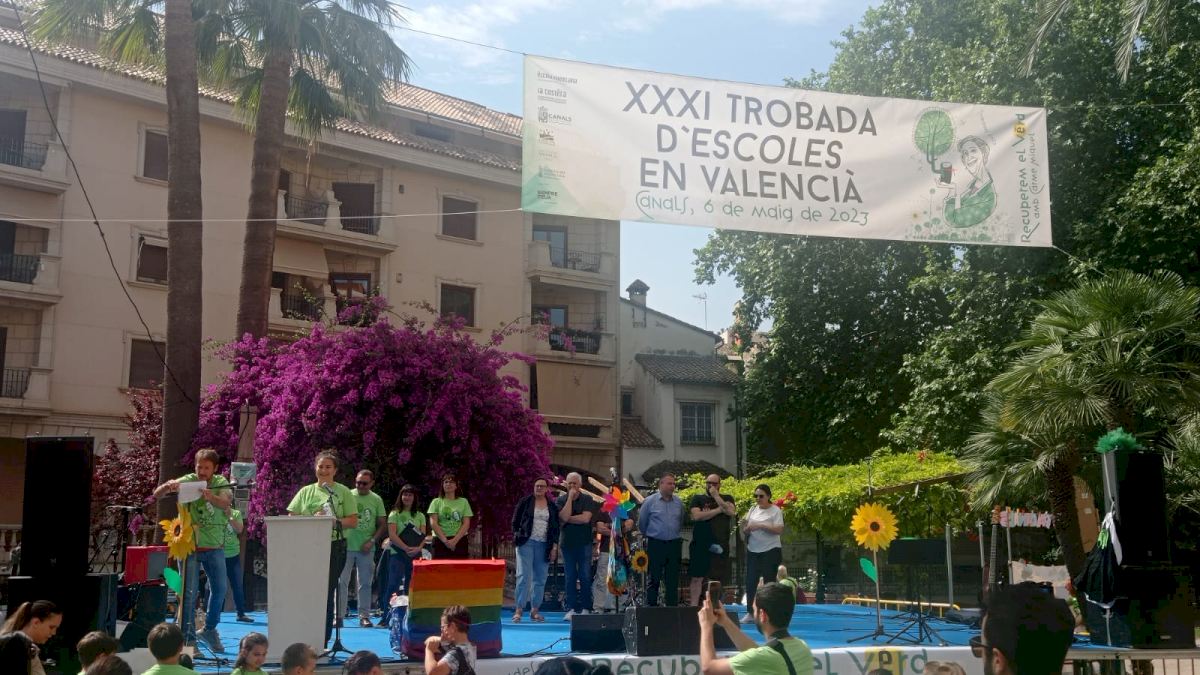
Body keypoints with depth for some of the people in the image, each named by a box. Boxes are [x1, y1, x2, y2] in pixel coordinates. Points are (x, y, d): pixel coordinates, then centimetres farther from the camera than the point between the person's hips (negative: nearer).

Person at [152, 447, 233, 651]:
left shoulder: (221, 483, -2)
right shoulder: (187, 481, -6)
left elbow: (226, 502, -23)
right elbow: (156, 494, -14)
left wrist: (211, 498, -46)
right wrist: (167, 486, -38)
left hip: (215, 547, 2)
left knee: (219, 590, 6)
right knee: (189, 592, -2)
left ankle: (209, 630, 25)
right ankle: (188, 637, 7)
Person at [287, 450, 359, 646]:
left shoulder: (343, 492, 5)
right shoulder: (306, 491, 11)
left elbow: (353, 521, 1)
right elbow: (291, 518, 6)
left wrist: (335, 522, -15)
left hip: (334, 547, -2)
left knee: (327, 593, 1)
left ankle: (323, 642, 9)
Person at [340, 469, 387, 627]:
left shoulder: (376, 500, 4)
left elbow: (382, 524, 7)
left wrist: (372, 541, -5)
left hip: (366, 548, 1)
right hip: (346, 546, -1)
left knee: (365, 583, 7)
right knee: (341, 581, -1)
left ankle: (364, 616, 13)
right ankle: (339, 615, 5)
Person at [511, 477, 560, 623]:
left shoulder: (553, 506, 10)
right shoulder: (525, 501, 3)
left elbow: (556, 527, 11)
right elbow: (515, 520, 6)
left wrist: (554, 546, 4)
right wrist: (517, 537, -3)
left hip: (544, 545, 3)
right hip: (526, 543, -3)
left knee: (540, 579, 5)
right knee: (524, 576, -9)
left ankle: (535, 610, 12)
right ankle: (519, 610, -9)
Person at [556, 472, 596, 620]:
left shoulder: (587, 500, 2)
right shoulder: (561, 500, 6)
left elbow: (585, 518, -13)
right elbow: (563, 517, -12)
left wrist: (568, 519, -8)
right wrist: (570, 497, -11)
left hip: (584, 543, -2)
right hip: (567, 544, 2)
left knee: (585, 577, -2)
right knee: (569, 578, 3)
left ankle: (585, 609, 3)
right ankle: (571, 609, 6)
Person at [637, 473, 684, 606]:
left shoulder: (678, 502, 8)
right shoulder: (650, 501, -3)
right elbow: (642, 523, 6)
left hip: (674, 544, 3)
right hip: (655, 544, -3)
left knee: (673, 580, 4)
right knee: (654, 579, 0)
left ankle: (672, 608, 8)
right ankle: (651, 607, 5)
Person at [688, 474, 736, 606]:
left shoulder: (727, 499, 13)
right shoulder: (697, 499, 9)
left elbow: (731, 512, -8)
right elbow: (697, 515, -9)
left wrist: (716, 496, -7)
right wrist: (719, 510, -7)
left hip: (720, 546, 2)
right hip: (700, 545, -2)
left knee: (718, 579, 2)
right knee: (697, 578, -4)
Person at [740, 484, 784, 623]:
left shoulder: (775, 511, -6)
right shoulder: (753, 510, 9)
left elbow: (779, 530, -17)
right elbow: (745, 532, 11)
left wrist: (760, 526, -22)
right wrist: (745, 528, -12)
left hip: (771, 551, -5)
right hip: (753, 551, 5)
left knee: (769, 582, -1)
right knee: (750, 581, 2)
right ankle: (750, 613, 9)